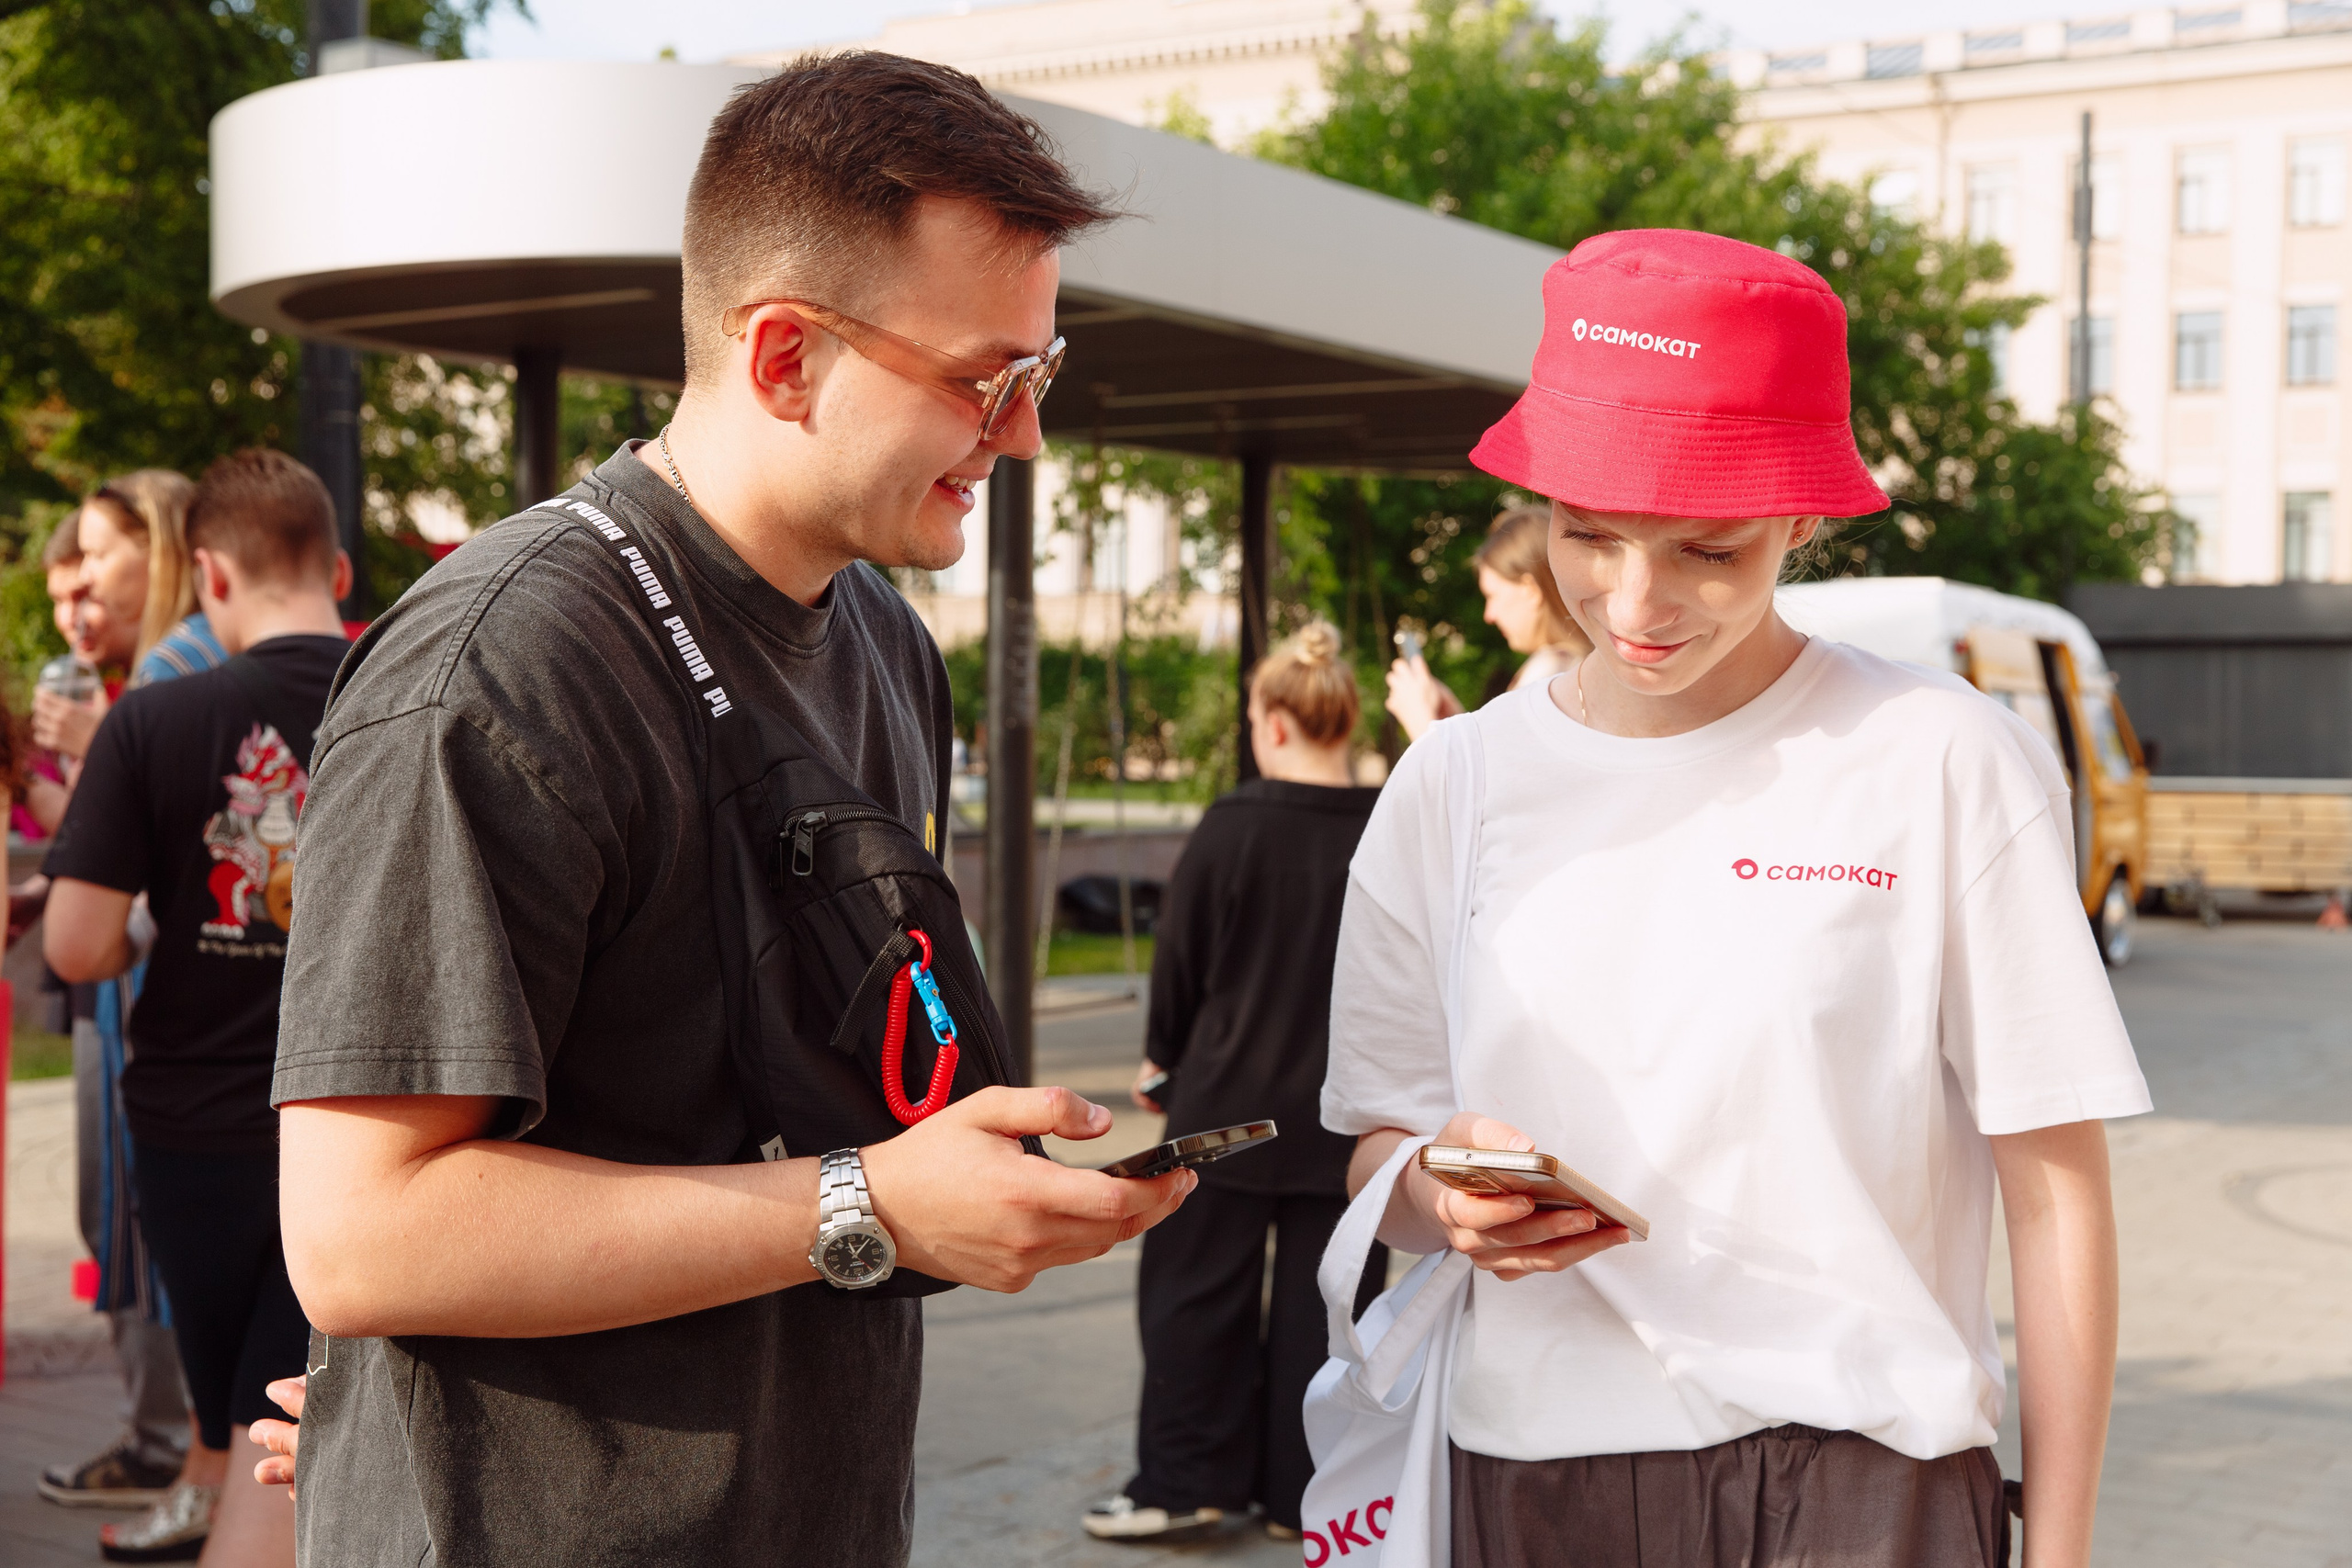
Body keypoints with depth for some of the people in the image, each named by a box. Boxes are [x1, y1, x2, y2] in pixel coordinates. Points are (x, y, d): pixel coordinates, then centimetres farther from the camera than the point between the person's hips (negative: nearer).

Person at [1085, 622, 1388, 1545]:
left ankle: (1184, 1481, 13)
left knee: (1197, 1294, 9)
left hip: (1231, 1104, -3)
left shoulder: (1232, 828, -12)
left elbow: (1180, 961, -3)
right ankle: (1302, 1492, 16)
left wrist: (1162, 1061, 13)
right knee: (1318, 1304, 10)